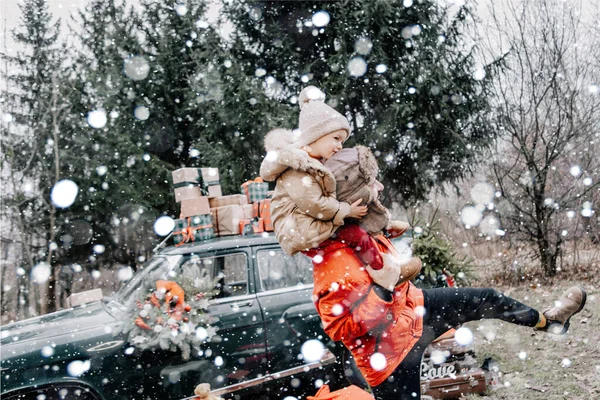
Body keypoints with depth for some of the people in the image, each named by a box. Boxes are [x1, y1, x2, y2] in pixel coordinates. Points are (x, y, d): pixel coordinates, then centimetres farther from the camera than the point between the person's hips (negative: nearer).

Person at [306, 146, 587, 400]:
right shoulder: (333, 260, -35)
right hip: (389, 350, -9)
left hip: (412, 308, 9)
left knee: (487, 299, 16)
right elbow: (337, 327, -32)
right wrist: (379, 294, -36)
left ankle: (547, 321, 44)